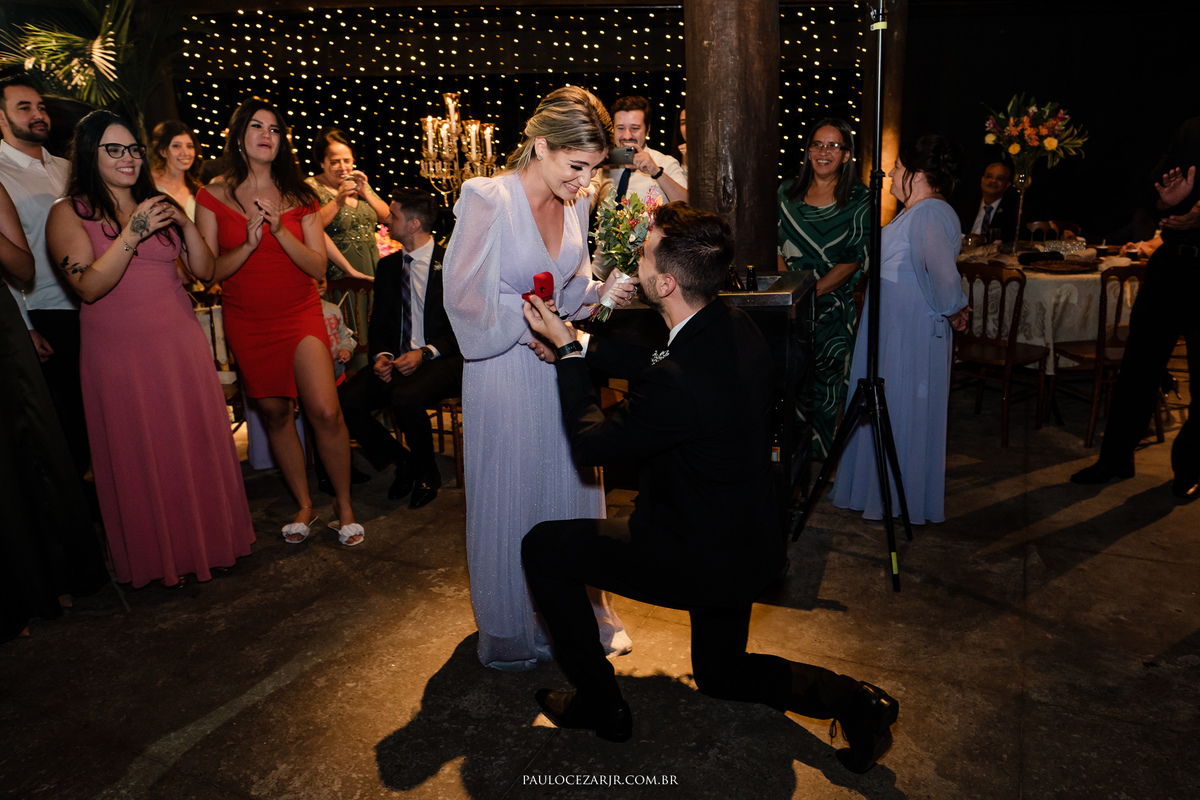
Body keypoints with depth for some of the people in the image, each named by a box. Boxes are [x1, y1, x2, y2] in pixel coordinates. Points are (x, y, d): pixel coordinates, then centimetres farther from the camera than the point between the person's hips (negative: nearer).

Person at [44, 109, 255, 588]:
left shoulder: (159, 206, 11)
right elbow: (88, 286, -14)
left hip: (181, 346, 4)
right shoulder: (68, 213, -2)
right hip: (120, 354, -3)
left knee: (196, 445, 9)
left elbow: (205, 272, 5)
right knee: (137, 456, 5)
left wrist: (186, 225, -10)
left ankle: (207, 537, 25)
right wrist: (133, 233, -20)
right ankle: (156, 554, 21)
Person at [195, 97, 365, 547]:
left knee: (326, 412, -14)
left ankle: (344, 504, 3)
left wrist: (280, 231, -17)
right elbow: (210, 272, -4)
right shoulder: (213, 197, 1)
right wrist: (249, 243, -20)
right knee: (274, 413, 6)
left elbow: (318, 267, -3)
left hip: (300, 315, 0)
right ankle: (304, 505, 22)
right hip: (247, 322, 1)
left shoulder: (298, 197, 5)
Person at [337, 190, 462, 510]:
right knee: (345, 400, -19)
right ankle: (402, 461, 5)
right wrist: (381, 355, -3)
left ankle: (426, 472, -6)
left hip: (442, 360, -5)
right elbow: (379, 323, 18)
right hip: (397, 360, 6)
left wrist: (425, 353, -19)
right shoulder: (388, 266, 15)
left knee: (406, 397, -36)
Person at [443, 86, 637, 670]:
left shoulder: (575, 203, 2)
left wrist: (603, 292, -6)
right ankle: (510, 631, 31)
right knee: (509, 497, 9)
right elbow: (465, 298, -15)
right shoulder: (488, 199, -16)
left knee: (573, 486, 13)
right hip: (506, 370, -5)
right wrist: (534, 328, -18)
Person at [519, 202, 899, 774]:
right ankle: (851, 700, 14)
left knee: (542, 547, 5)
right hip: (748, 542, 9)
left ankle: (599, 703, 17)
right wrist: (581, 344, 7)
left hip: (701, 560, -9)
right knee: (720, 674, 31)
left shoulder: (679, 385, -34)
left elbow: (590, 442, -18)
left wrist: (566, 351, -7)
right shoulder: (733, 328, -7)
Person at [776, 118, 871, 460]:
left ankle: (820, 452, 14)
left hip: (833, 303, -2)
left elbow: (854, 259, -6)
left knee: (825, 378, -1)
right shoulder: (787, 191, 10)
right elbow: (776, 245, 10)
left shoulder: (859, 200, 0)